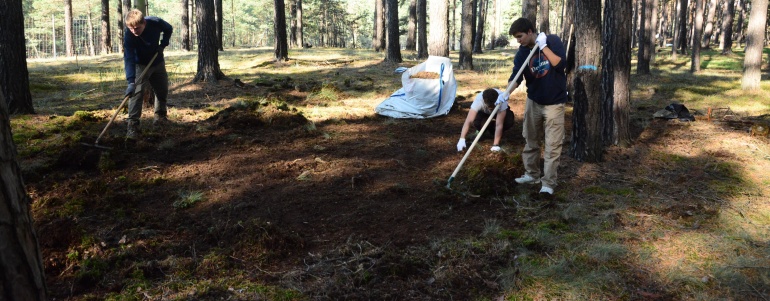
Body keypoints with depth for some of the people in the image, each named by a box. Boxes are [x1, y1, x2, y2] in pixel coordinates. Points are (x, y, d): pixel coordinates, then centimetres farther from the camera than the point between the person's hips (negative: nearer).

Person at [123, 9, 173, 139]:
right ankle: (133, 124, -20)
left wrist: (163, 44, -17)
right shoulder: (129, 35, -33)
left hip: (158, 62, 4)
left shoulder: (156, 23, -27)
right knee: (136, 92, -19)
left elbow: (169, 29, -3)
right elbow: (129, 59, -38)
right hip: (140, 65, -3)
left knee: (162, 90, 14)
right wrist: (131, 81, -48)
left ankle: (160, 116, 35)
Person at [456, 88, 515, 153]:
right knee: (477, 123, -32)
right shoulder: (478, 100, -39)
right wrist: (462, 139, -52)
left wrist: (495, 145, -47)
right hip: (484, 112, 0)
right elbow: (469, 121, -43)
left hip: (500, 111, 0)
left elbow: (499, 124, -42)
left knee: (509, 122, -32)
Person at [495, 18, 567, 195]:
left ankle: (548, 182, 2)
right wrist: (507, 92, -33)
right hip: (533, 102, 4)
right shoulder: (522, 52, -4)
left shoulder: (552, 41, -12)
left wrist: (544, 46, -27)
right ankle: (532, 174, 29)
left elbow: (561, 64, -23)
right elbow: (516, 76, -15)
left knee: (552, 145, -4)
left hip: (554, 102, -4)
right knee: (531, 141, 13)